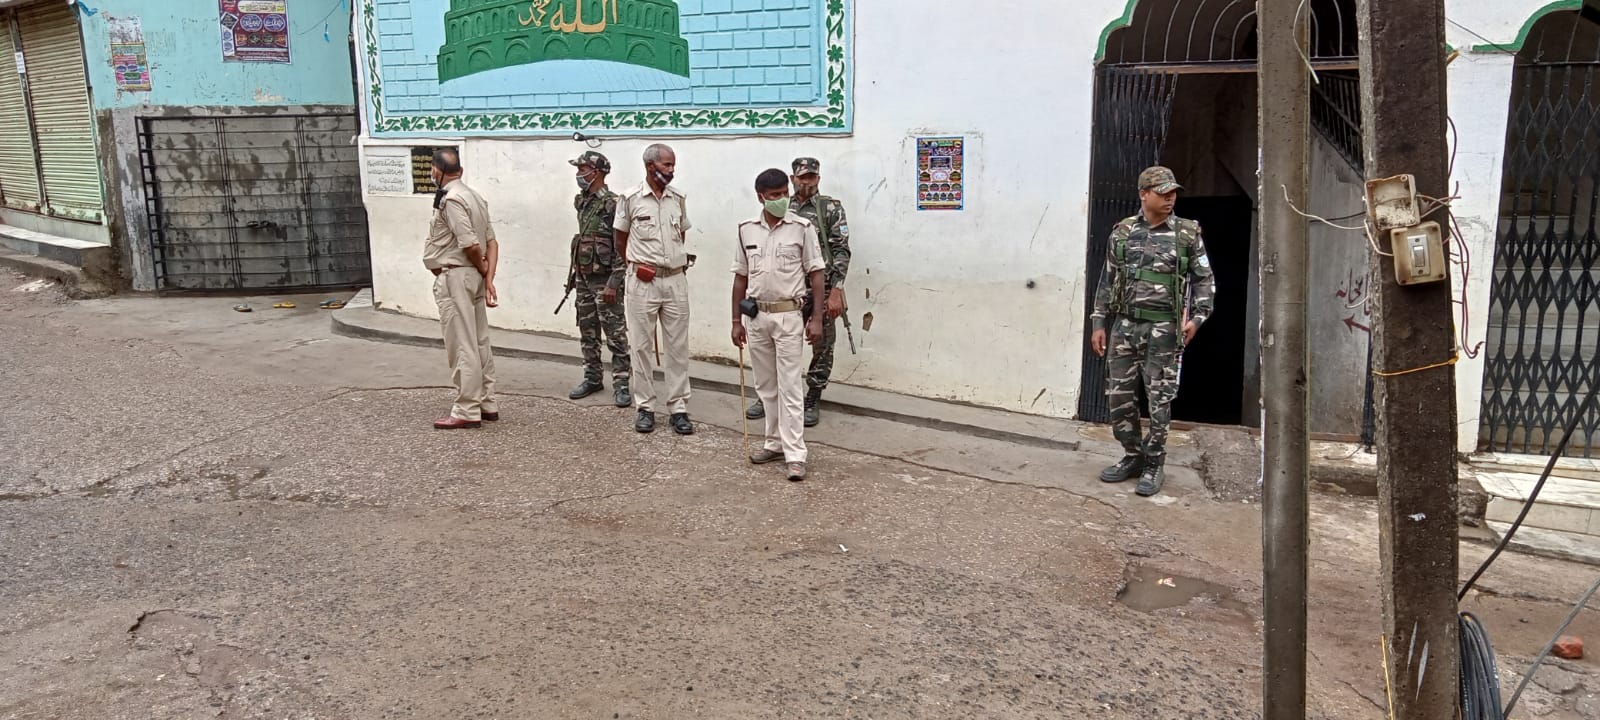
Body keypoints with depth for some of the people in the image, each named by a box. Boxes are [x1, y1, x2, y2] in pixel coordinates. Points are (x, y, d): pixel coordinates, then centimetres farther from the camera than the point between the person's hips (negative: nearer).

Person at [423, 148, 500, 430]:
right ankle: (487, 404, 21)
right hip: (474, 277, 9)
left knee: (462, 346, -5)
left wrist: (483, 269, -3)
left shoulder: (450, 200, -16)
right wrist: (489, 278, 0)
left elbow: (470, 244, -21)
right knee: (480, 343, 13)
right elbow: (492, 242, 7)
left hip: (454, 277, -9)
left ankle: (467, 411, 0)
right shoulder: (474, 196, 12)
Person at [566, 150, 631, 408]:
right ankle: (592, 378, 24)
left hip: (604, 280, -8)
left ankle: (621, 384, 1)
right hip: (583, 279, 8)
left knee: (615, 335, -4)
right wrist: (574, 273, 19)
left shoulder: (612, 204, -14)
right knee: (587, 333, 14)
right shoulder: (583, 203, 12)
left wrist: (614, 283, -21)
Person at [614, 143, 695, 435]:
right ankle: (645, 407, 15)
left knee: (677, 347, 5)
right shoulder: (630, 199, -4)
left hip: (676, 281, 3)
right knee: (642, 346, 5)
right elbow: (620, 240, 6)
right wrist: (636, 264, 8)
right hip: (642, 282, -3)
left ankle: (679, 408, 11)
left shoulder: (678, 199, 6)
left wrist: (677, 260, 12)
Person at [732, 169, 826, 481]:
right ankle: (775, 443, 25)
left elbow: (816, 275, -3)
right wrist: (736, 321, 9)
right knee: (766, 387, 12)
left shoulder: (802, 228, -5)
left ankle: (795, 454, -1)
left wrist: (816, 318, -8)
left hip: (789, 316, -4)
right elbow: (741, 277, 10)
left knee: (789, 387, -4)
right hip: (755, 316, 4)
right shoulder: (746, 230, 4)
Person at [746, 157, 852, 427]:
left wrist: (836, 290, -15)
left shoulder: (831, 208, -2)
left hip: (822, 291, -3)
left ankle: (812, 401, 18)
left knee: (822, 347, 5)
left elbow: (841, 251, -7)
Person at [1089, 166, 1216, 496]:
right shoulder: (1122, 232, 6)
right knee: (1119, 396, 6)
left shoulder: (1188, 233, 1)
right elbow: (1107, 281, 10)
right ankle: (1133, 456, 22)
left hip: (1163, 329, -2)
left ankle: (1154, 465, 13)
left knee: (1159, 400, 1)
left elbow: (1204, 280, 5)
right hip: (1124, 325, 3)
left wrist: (1197, 317, -8)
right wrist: (1099, 323, 6)